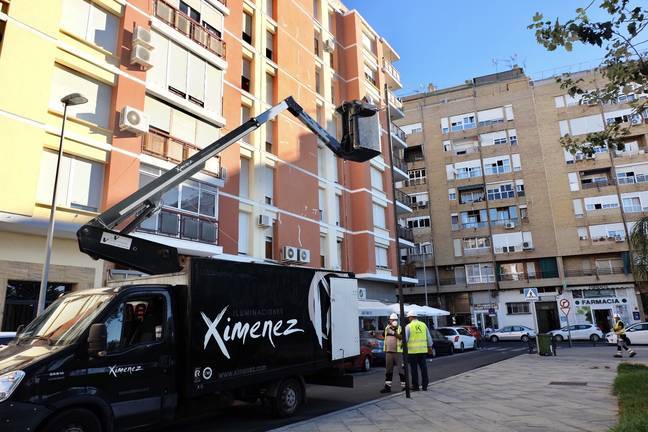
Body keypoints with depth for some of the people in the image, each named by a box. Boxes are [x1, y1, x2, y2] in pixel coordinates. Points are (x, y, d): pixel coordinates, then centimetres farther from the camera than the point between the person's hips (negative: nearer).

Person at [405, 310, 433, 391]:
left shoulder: (408, 326, -6)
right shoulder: (423, 325, 6)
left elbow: (405, 338, -9)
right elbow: (429, 337, 12)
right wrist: (430, 347, 21)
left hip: (412, 350, -4)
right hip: (423, 350, 4)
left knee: (414, 369, 4)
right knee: (423, 368, 8)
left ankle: (415, 386, 9)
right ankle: (425, 386, 12)